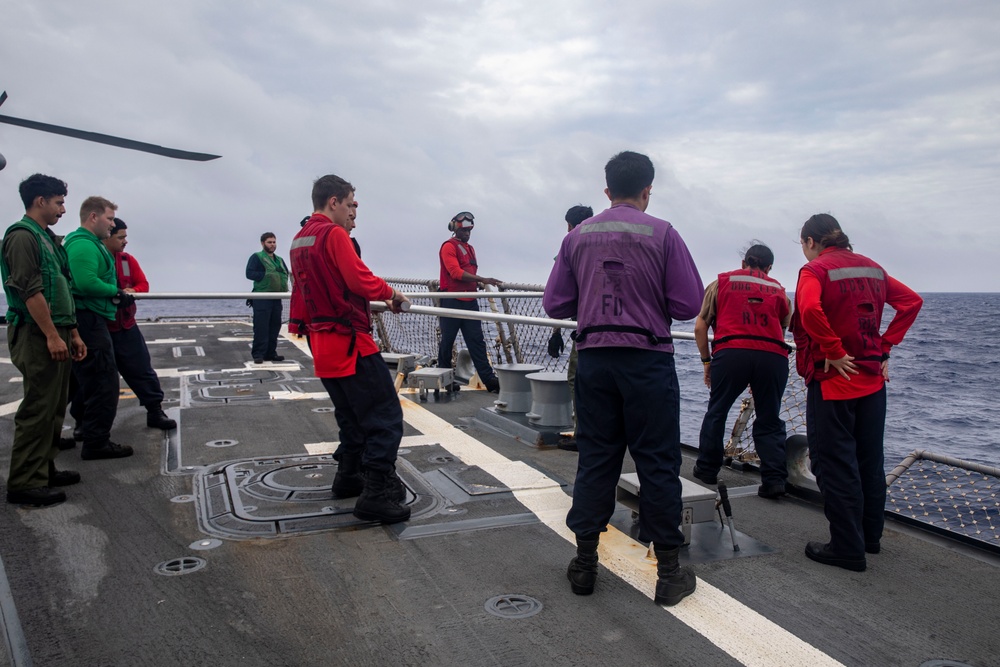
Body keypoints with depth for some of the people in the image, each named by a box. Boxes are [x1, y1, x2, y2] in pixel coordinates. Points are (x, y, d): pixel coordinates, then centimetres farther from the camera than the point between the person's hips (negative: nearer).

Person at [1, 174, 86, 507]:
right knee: (38, 409, -7)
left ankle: (43, 470, 23)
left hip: (55, 334, 10)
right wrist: (52, 336, -20)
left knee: (54, 407, 13)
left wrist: (72, 333, 20)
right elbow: (31, 291, -18)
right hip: (37, 335, -10)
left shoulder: (47, 238, 19)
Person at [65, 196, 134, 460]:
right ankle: (96, 443, -1)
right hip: (89, 321, -11)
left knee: (88, 379, 22)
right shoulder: (83, 244, -15)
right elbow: (87, 283, -28)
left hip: (89, 321, 11)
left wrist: (118, 295, 8)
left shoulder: (88, 243, 19)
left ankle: (85, 427, 36)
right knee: (104, 382, -7)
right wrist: (116, 293, -13)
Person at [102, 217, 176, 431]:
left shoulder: (128, 260, 4)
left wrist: (132, 291, -17)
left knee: (143, 369, 4)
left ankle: (155, 411, 12)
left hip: (126, 327, 4)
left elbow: (143, 284, 4)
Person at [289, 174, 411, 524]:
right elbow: (359, 279, -22)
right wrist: (390, 292, -5)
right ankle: (377, 495, -10)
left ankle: (349, 476, 31)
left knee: (351, 415, 23)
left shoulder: (299, 240, 15)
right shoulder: (334, 234, -13)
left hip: (322, 344, 10)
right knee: (386, 418, -7)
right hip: (350, 341, -10)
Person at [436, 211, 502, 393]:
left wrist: (476, 284, 7)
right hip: (452, 301, -7)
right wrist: (482, 279, -24)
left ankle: (489, 379, -3)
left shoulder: (470, 248, 20)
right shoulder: (448, 247, -6)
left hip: (470, 301, 7)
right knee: (447, 340, 3)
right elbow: (456, 272, -19)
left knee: (477, 341, 1)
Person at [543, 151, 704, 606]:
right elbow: (689, 305, -6)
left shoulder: (578, 236, 4)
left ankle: (585, 565, 20)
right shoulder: (662, 233, -5)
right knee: (657, 463, 5)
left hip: (593, 358, 3)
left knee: (595, 459, 11)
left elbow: (554, 304, 5)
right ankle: (668, 573, 14)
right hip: (648, 359, -3)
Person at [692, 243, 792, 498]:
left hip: (731, 352, -1)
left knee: (716, 412, 14)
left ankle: (707, 470, 23)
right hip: (774, 356, 2)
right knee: (769, 420, 13)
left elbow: (700, 327, 12)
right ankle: (774, 480, 7)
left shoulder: (720, 283, 19)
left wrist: (707, 361, 21)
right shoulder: (779, 290, 24)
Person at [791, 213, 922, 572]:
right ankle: (870, 536, 29)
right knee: (869, 460, 17)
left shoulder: (815, 270, -11)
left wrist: (834, 352, -19)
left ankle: (847, 549, 6)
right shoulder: (872, 268, 10)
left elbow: (810, 310, -30)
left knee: (834, 465, 0)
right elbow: (912, 302, 12)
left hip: (832, 381, -7)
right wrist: (884, 347, 8)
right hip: (873, 379, 7)